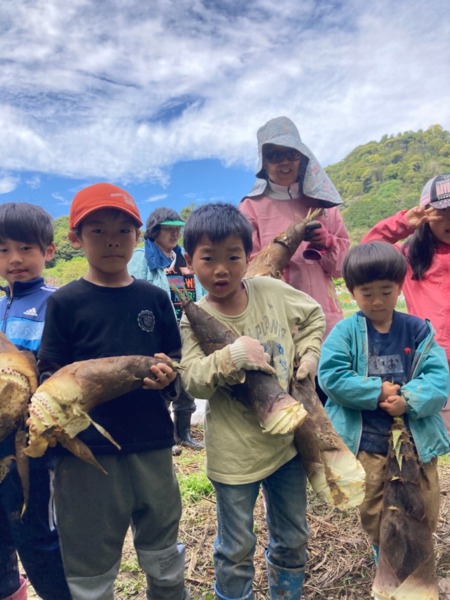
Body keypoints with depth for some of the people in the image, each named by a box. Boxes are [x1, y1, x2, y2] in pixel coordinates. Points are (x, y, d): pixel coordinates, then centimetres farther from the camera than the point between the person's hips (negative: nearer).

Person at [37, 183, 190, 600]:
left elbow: (179, 363, 7)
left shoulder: (154, 298, 2)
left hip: (152, 444, 3)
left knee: (164, 556, 21)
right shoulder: (65, 302, -4)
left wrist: (168, 376, -13)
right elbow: (49, 376, -2)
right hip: (87, 449, -2)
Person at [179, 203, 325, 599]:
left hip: (288, 437, 4)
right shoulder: (194, 321, -14)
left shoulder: (272, 291, -7)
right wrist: (232, 355, -32)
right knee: (236, 549, 17)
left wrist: (308, 355, -3)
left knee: (292, 539, 24)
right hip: (235, 451, -3)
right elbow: (193, 381, -20)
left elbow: (314, 315, 9)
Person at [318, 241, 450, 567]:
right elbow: (331, 376, -17)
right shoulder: (345, 332, -9)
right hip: (366, 439, -2)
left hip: (416, 436, 2)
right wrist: (376, 392, -21)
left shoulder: (419, 330, -2)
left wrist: (409, 400, -24)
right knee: (373, 509, 14)